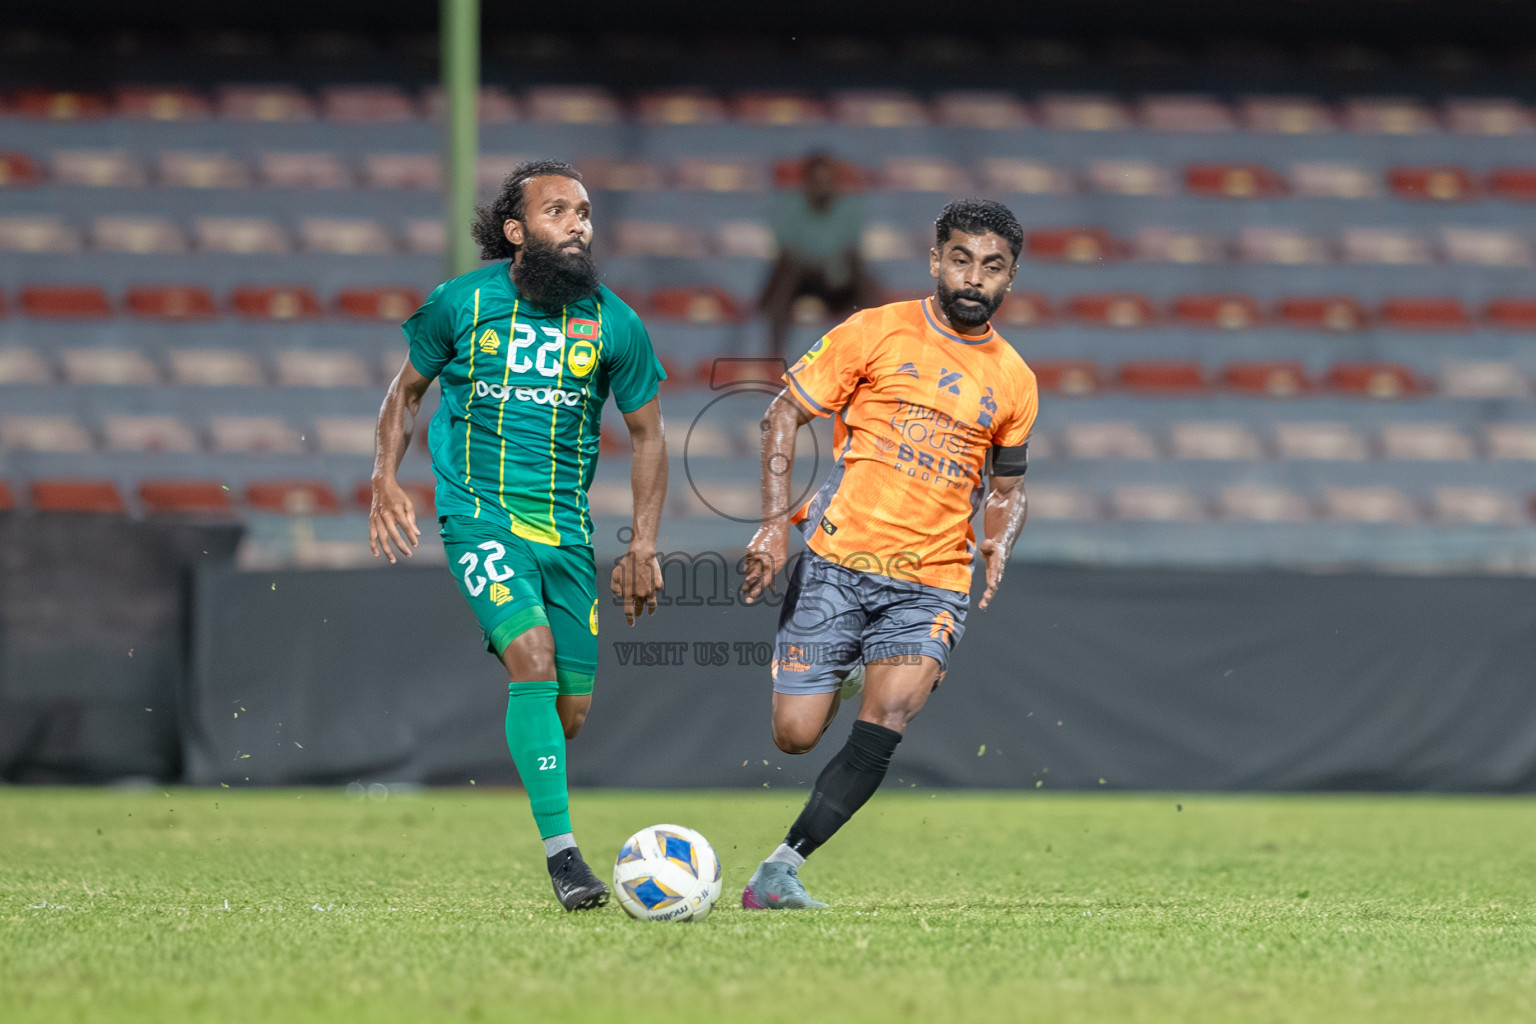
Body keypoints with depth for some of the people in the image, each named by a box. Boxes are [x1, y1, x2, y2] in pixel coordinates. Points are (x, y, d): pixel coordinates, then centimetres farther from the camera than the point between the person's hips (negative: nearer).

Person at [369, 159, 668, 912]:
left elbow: (646, 434, 11)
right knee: (534, 660, -24)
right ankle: (561, 853, -23)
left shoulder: (614, 324, 1)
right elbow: (407, 388, 12)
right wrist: (385, 478, -4)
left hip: (567, 526, 3)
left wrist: (643, 547, 5)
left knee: (572, 707, 3)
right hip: (479, 513, -3)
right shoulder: (461, 304, -2)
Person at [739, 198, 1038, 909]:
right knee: (795, 737, -4)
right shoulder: (877, 332, 0)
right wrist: (774, 522, -9)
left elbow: (1007, 488, 23)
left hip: (932, 584, 2)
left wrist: (999, 545, 0)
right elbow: (785, 414, 2)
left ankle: (782, 866, -19)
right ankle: (842, 678, 33)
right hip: (837, 562, -1)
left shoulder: (1014, 382, 11)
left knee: (886, 723, -23)